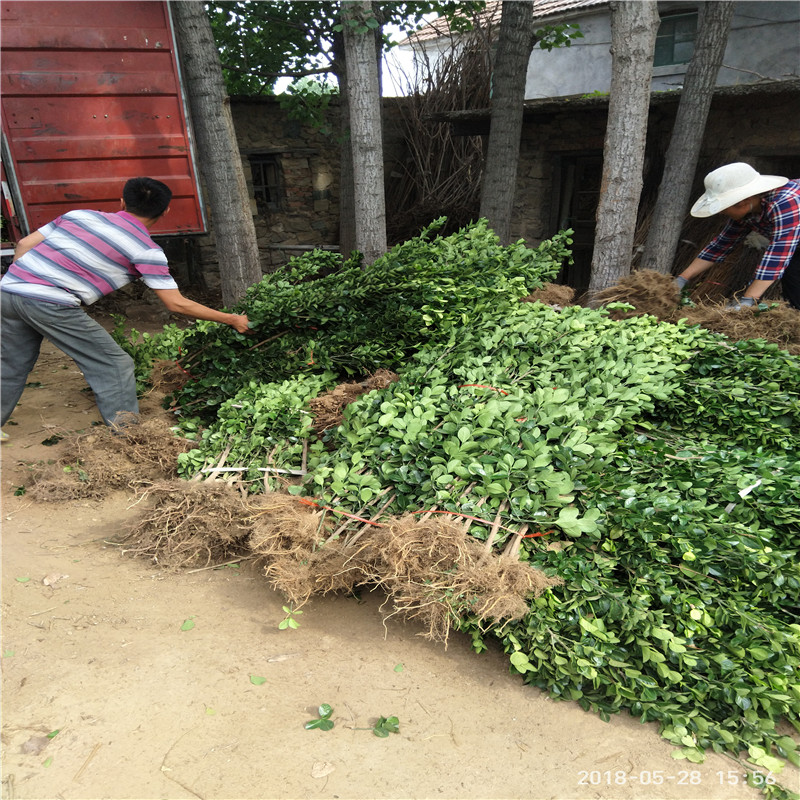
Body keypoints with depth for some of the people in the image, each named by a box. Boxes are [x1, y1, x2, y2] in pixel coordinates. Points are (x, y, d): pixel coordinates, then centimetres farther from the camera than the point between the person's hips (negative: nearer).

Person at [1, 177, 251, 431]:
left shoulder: (81, 215, 15)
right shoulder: (146, 250, -2)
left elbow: (24, 244, 14)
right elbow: (176, 304, -3)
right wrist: (232, 320, 5)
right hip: (49, 303, -7)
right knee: (115, 365, 4)